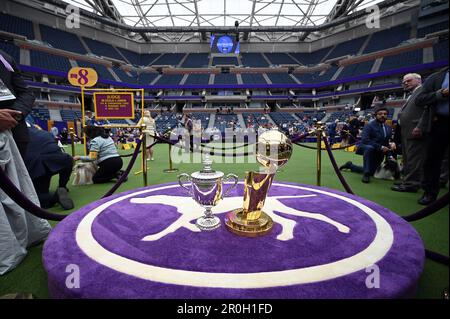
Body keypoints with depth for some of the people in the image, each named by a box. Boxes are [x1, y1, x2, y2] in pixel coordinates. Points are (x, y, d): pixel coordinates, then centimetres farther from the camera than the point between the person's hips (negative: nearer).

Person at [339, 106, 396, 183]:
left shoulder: (388, 128, 4)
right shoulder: (369, 125, -15)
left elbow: (387, 143, 4)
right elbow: (365, 140, -26)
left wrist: (390, 156, -10)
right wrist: (380, 147, -31)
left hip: (379, 153, 6)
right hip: (366, 147, -6)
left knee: (371, 172, 9)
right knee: (369, 148, -41)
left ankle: (350, 165, 33)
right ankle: (366, 174, -30)